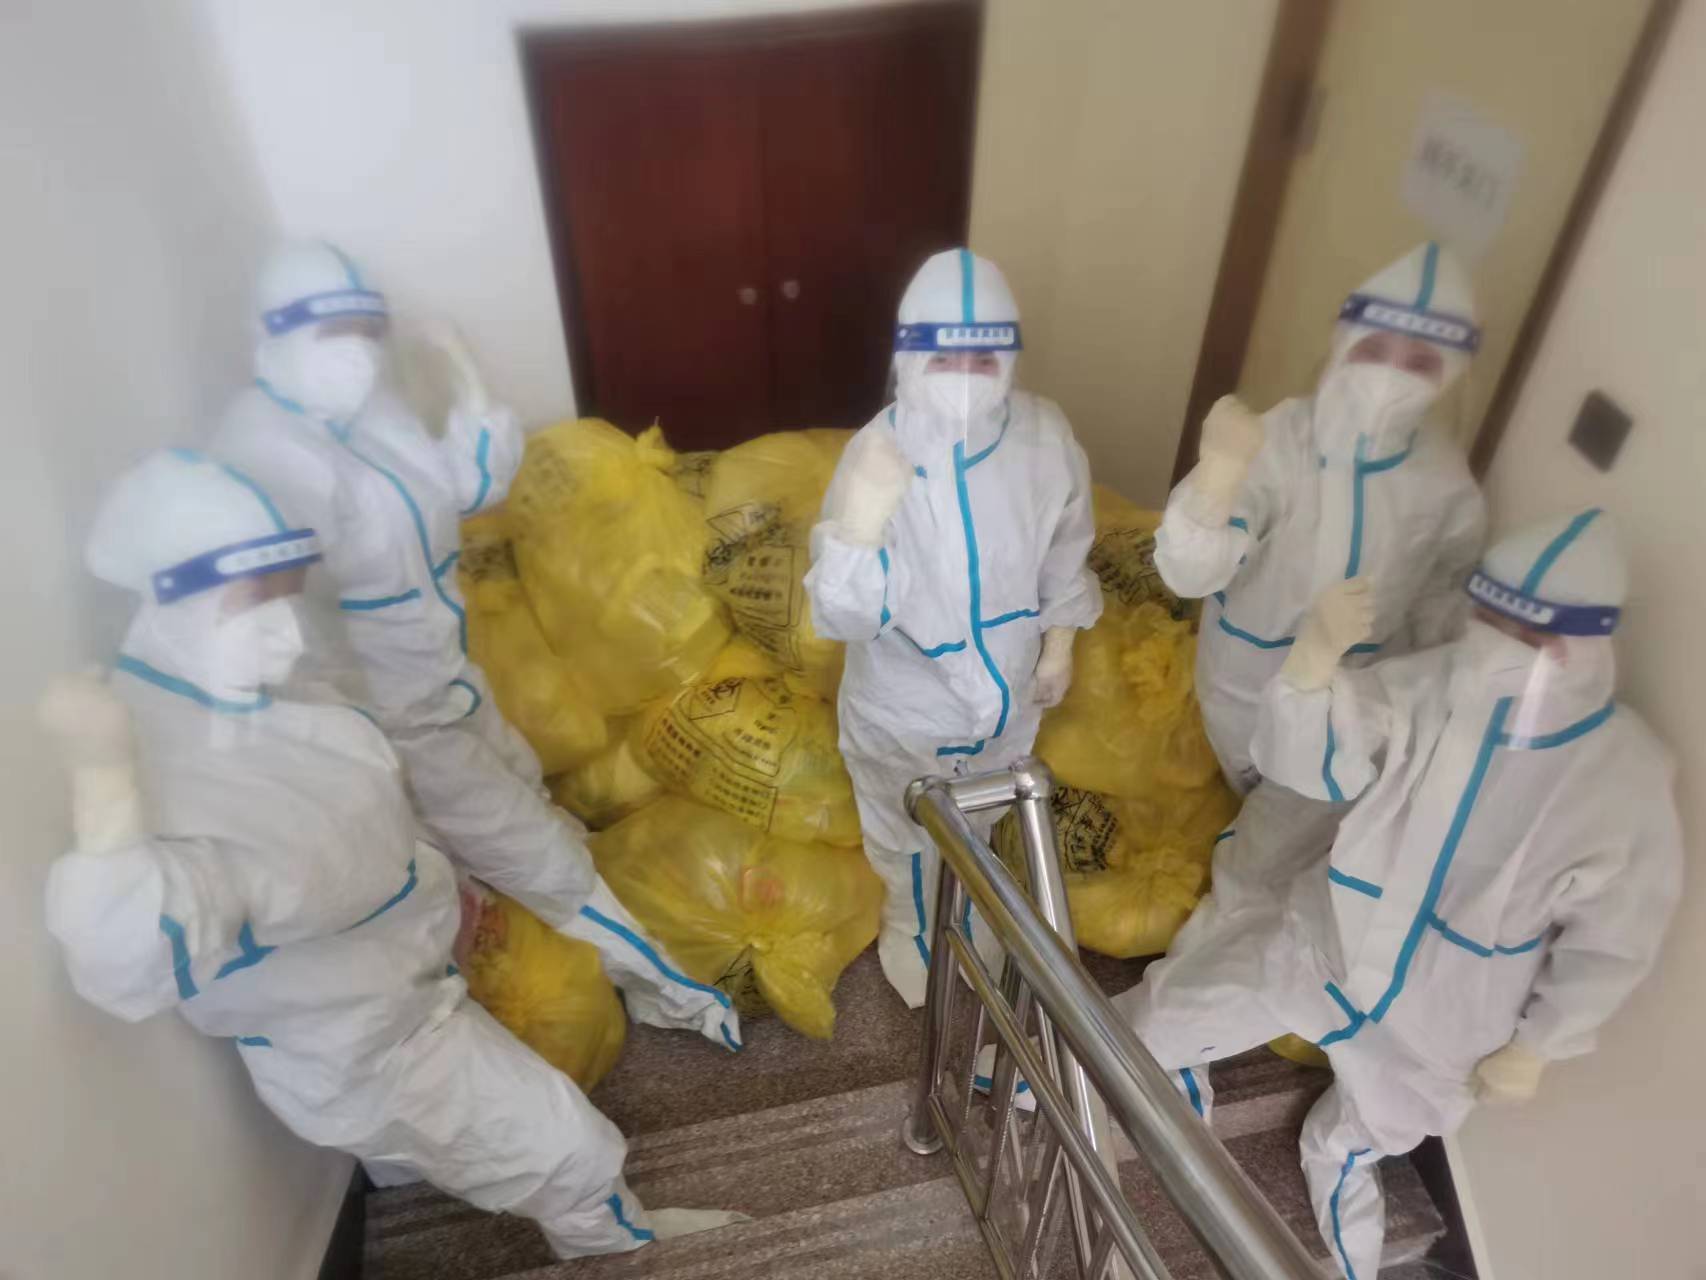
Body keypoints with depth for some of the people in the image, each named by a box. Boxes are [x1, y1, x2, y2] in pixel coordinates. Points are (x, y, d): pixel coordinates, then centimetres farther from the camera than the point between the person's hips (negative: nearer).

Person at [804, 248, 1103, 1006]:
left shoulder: (1044, 438, -20)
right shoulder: (878, 454, -30)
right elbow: (841, 618, -31)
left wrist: (1059, 644, 7)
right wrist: (858, 526, -48)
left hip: (1006, 694, 4)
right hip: (905, 706, -3)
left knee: (980, 828, 32)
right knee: (907, 841, 26)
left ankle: (972, 922, 66)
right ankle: (915, 938, 60)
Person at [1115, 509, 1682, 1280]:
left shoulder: (1628, 779, -20)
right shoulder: (1433, 687, -19)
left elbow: (1611, 942, -8)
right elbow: (1301, 762, -22)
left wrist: (1535, 1048, -3)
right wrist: (1316, 659, -40)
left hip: (1439, 1020, -1)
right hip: (1325, 941, 1)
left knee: (1348, 1152, 24)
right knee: (1159, 1015, 4)